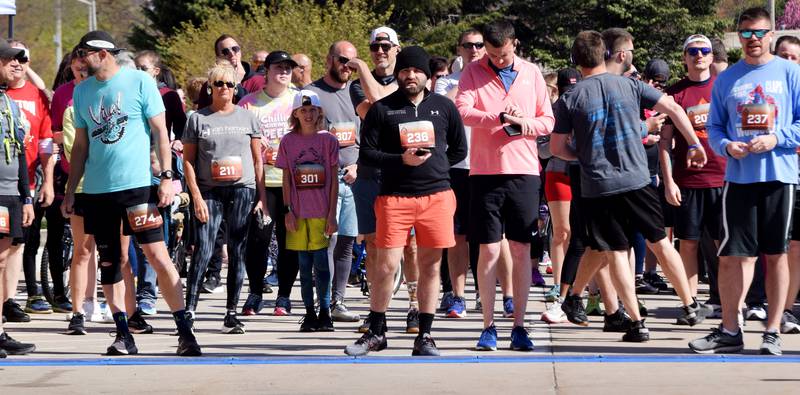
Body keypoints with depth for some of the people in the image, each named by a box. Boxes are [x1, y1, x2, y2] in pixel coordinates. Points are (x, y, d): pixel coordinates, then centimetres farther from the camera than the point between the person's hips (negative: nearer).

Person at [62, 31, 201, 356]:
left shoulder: (140, 82, -3)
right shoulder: (82, 91, 11)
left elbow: (160, 131, -2)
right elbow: (80, 144, 16)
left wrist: (167, 176, -9)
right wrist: (70, 190, 13)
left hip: (137, 184, -5)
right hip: (96, 189, 5)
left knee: (157, 255, -10)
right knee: (108, 261, 6)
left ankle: (185, 331, -6)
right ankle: (123, 334, 13)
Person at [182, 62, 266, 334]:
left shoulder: (247, 118, 10)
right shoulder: (198, 119, 5)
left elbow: (258, 160, 12)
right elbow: (188, 160, 3)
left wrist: (261, 196, 5)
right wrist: (196, 196, -6)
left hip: (242, 190, 2)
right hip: (209, 191, -2)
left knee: (237, 253, 3)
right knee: (202, 252, -10)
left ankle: (231, 314, 8)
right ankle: (188, 311, -11)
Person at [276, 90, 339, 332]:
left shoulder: (328, 140, 1)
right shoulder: (288, 142, 5)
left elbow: (334, 180, 1)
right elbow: (286, 179, 7)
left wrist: (332, 213, -3)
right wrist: (288, 210, -1)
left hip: (322, 212, -2)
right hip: (298, 212, 2)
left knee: (321, 262, -4)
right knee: (304, 264, 5)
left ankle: (325, 312, 4)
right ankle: (309, 313, 11)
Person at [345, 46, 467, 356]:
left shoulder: (443, 107, 10)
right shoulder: (382, 109, 4)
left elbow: (459, 149, 18)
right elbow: (366, 153, 1)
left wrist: (434, 163, 6)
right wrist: (402, 160, -11)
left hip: (436, 195, 2)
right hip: (395, 197, -2)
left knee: (430, 266, 4)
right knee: (386, 266, -5)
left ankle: (424, 337, 11)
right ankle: (376, 333, 8)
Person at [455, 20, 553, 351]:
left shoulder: (531, 73, 9)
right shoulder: (473, 72, 3)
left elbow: (548, 121, 10)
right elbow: (462, 111, -12)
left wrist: (526, 124, -11)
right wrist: (499, 117, -25)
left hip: (523, 172, 2)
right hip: (485, 171, -2)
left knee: (521, 250, 3)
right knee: (489, 250, -1)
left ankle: (519, 326, 8)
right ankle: (488, 326, 6)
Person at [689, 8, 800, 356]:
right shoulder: (726, 79, 11)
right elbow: (714, 128, 12)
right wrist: (727, 146, -8)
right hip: (738, 178, 2)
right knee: (732, 256, 0)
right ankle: (729, 331, 8)